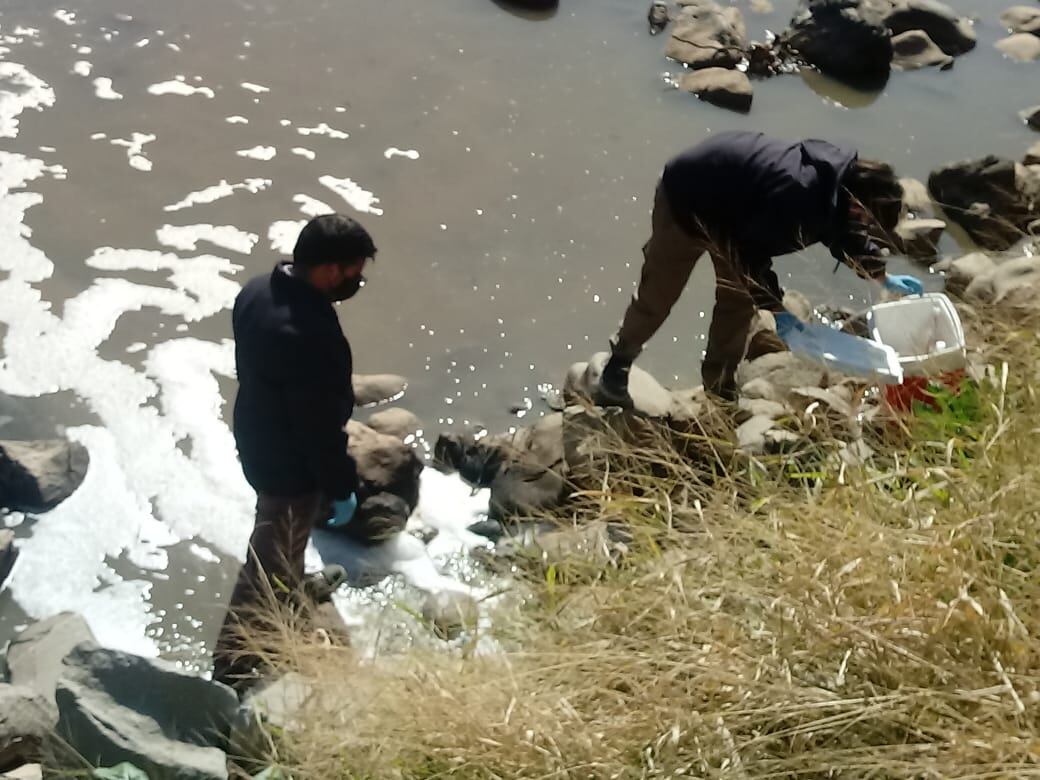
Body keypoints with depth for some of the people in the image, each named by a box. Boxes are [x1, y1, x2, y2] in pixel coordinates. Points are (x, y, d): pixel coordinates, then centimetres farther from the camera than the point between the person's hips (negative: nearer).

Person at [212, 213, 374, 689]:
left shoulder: (256, 292, -8)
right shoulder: (310, 334, -37)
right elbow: (321, 424, -28)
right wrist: (341, 487, -14)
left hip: (257, 442, 9)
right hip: (292, 464, -9)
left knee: (284, 546, 32)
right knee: (270, 564, 8)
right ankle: (233, 668, 20)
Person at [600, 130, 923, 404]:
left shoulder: (841, 177, -12)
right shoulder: (796, 197, -42)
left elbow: (843, 229, 9)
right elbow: (753, 254, -34)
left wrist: (883, 277, 9)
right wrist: (775, 310, -28)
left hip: (729, 205, 8)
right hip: (686, 199, -8)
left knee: (738, 300, 11)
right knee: (658, 295, 7)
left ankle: (719, 387, 25)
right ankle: (618, 364, 29)